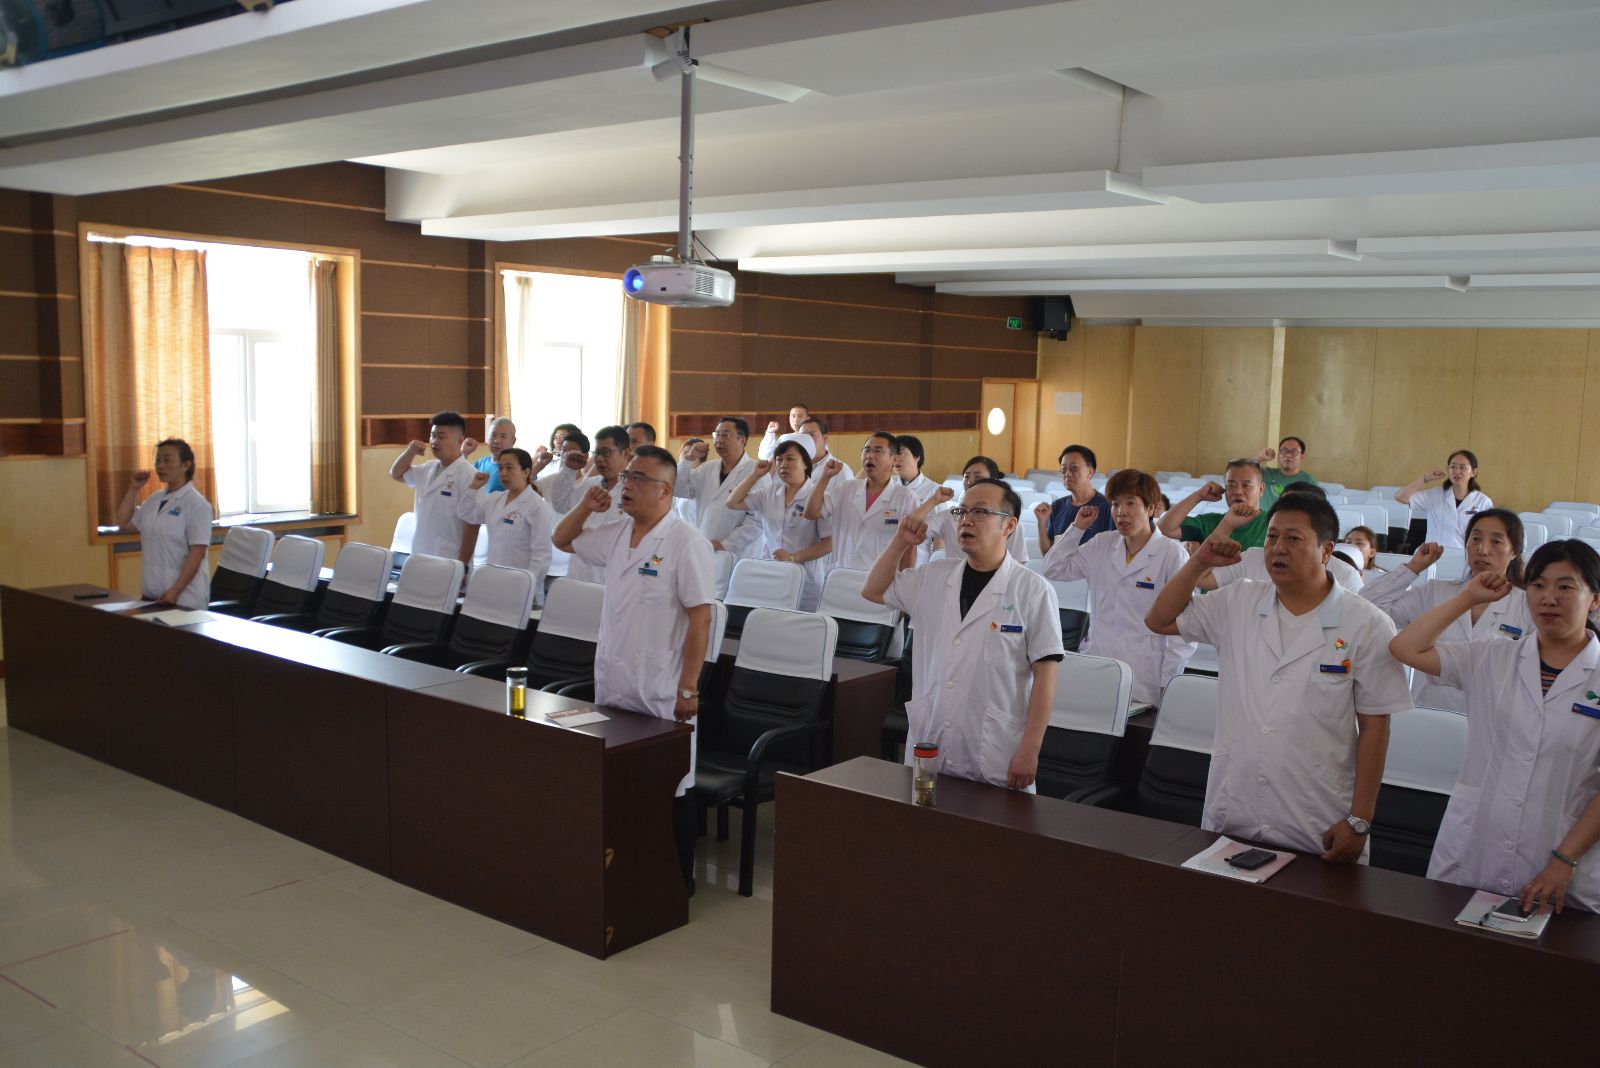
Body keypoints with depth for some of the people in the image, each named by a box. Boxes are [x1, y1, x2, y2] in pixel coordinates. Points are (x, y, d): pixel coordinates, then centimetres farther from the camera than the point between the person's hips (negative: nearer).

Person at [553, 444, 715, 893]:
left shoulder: (686, 543, -14)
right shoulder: (615, 535, 7)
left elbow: (700, 619, -16)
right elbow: (563, 540, 25)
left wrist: (688, 689, -18)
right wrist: (584, 506, 4)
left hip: (661, 696, -7)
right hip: (612, 687, 7)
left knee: (669, 790, 5)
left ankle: (679, 882, 19)